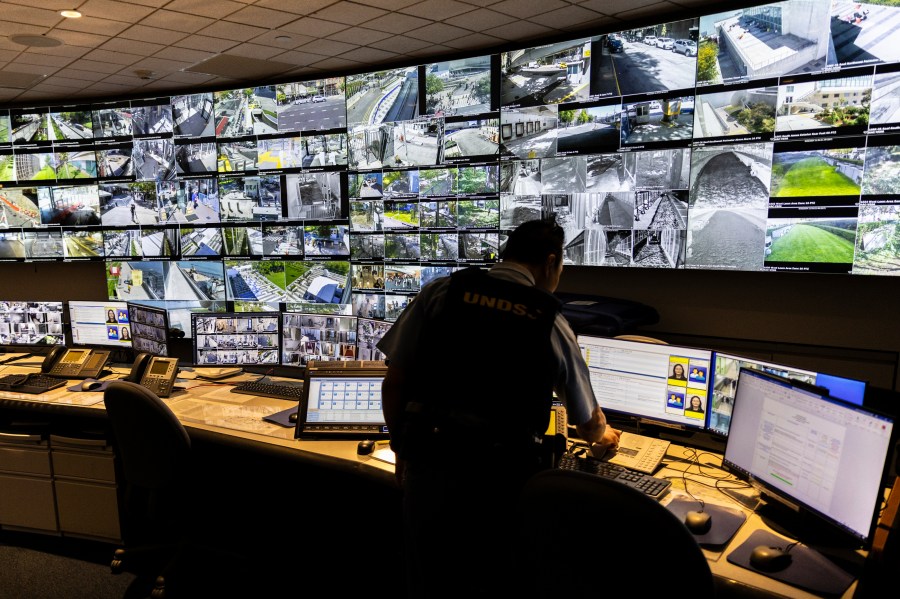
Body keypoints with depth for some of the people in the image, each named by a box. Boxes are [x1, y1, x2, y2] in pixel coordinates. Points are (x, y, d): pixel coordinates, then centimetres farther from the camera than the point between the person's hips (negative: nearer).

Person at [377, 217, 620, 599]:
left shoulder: (439, 293, 2)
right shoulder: (553, 323, 4)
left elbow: (394, 384, 1)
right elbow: (588, 424, 16)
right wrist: (603, 438, 39)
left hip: (429, 467, 1)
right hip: (502, 481, -1)